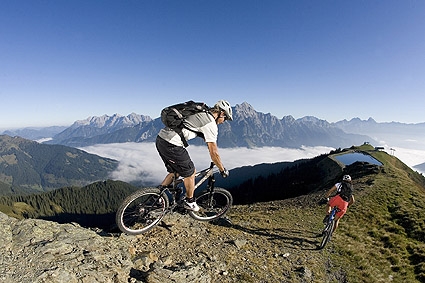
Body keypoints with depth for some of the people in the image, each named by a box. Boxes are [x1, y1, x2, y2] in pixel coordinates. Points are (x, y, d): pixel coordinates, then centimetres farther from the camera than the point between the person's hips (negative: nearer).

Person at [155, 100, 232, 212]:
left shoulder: (201, 114, 21)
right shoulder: (211, 124, -6)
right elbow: (213, 153, -5)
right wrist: (222, 170, 9)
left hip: (160, 138, 9)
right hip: (171, 144, -9)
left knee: (175, 172, 24)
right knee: (190, 172, 10)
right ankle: (189, 202, 28)